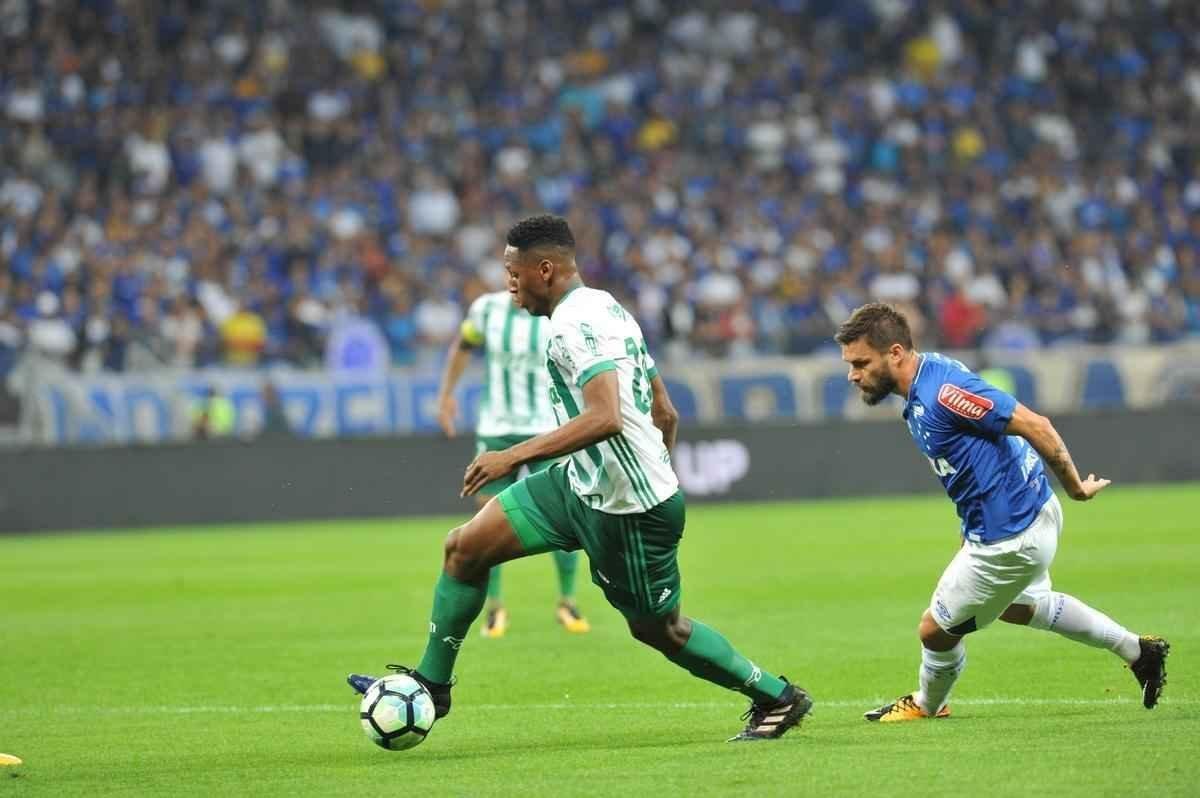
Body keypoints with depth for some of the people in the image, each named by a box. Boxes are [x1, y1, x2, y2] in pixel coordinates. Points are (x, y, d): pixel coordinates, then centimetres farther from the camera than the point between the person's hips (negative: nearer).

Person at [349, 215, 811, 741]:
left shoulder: (575, 323, -20)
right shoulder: (608, 308, 10)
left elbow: (604, 417, -34)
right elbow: (665, 413, 14)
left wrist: (514, 456, -32)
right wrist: (651, 475, 27)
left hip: (630, 510, -10)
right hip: (581, 484, 10)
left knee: (656, 628, 6)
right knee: (465, 547, 7)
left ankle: (777, 698, 22)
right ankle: (431, 684, 16)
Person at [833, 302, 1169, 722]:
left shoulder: (941, 392, -30)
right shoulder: (922, 390, 0)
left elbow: (1035, 426, -29)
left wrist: (1074, 487, -17)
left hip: (1010, 538, -10)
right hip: (1028, 514, 10)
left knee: (936, 628, 6)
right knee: (1017, 605, 34)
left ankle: (927, 704, 36)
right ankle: (1137, 650, 39)